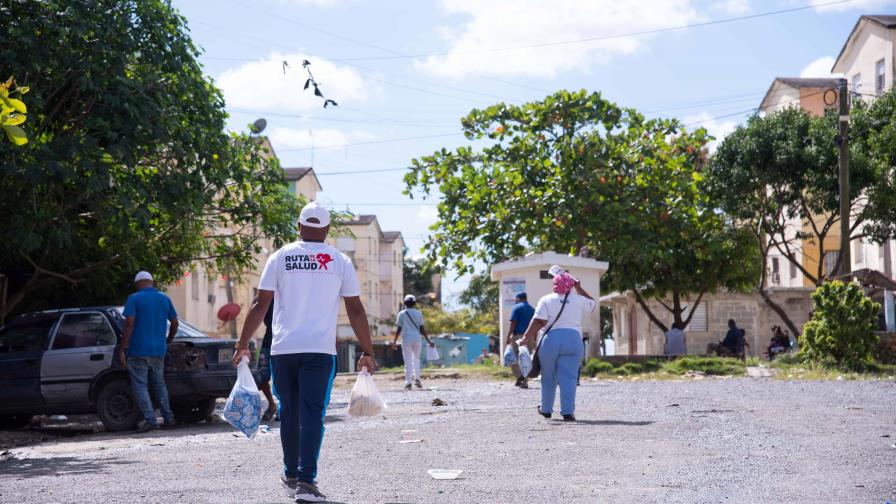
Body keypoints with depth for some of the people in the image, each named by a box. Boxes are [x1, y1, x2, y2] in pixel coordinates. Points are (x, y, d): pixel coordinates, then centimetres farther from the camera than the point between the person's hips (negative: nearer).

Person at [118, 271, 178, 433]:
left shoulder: (134, 299, -6)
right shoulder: (164, 299, 9)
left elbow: (129, 324, -14)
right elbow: (174, 323, 13)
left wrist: (122, 349, -12)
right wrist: (168, 341, 29)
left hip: (138, 351, -5)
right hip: (159, 350, 5)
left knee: (140, 386, 0)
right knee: (159, 384, 17)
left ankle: (150, 420, -9)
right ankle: (168, 418, 14)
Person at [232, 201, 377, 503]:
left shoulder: (280, 257, 6)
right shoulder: (340, 261, 3)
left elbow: (260, 305, 3)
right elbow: (355, 311, 3)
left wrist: (243, 344, 10)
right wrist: (367, 352, 9)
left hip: (283, 349, 2)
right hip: (319, 350, -2)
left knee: (289, 412, 13)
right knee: (312, 414, -4)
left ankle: (291, 476, 23)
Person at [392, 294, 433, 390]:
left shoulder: (402, 314, 3)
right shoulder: (418, 313, 6)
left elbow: (399, 329, -1)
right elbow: (422, 328, 2)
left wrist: (394, 341, 6)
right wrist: (428, 340, 6)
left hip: (406, 339, -1)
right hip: (417, 339, 1)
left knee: (408, 361, 0)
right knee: (416, 359, 16)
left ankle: (408, 382, -7)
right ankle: (417, 378, 1)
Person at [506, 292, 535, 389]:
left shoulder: (516, 308, -1)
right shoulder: (532, 309, 16)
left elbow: (513, 323, -10)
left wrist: (508, 337, -9)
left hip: (518, 336, -6)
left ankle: (520, 376, -19)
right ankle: (525, 382, 6)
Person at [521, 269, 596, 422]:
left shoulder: (546, 300, 1)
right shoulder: (579, 300, 8)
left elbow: (539, 321, -8)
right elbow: (592, 304, 29)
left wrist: (528, 336, -6)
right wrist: (579, 288, 30)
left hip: (551, 339, -1)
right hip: (573, 339, 1)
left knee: (548, 377, 13)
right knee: (568, 377, -3)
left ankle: (546, 409, 25)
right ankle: (567, 412, -11)